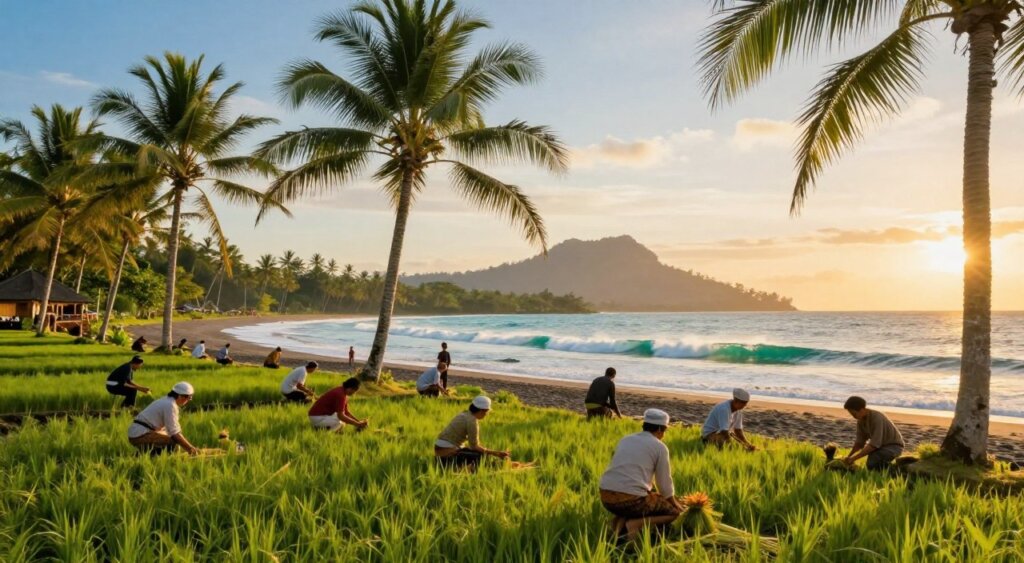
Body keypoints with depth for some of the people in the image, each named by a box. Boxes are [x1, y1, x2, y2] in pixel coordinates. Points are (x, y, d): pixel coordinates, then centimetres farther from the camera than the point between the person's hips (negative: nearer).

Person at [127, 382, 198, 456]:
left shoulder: (166, 400, 14)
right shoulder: (170, 405, -17)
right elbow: (175, 433, -20)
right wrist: (190, 448, -12)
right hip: (140, 435, -11)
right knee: (174, 442, -23)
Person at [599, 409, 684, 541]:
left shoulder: (625, 440, 19)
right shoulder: (660, 447, 2)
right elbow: (665, 484, 8)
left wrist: (653, 495, 42)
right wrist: (675, 503, 28)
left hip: (606, 497, 6)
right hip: (631, 499, -6)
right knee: (674, 512, 16)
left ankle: (621, 520, 6)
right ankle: (637, 524, -8)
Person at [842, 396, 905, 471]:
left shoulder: (877, 418, -31)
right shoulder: (861, 420, -5)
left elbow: (874, 444, -34)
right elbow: (859, 442, -1)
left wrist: (854, 458, -33)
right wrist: (849, 457, -17)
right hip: (882, 445, 9)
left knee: (871, 464, -28)